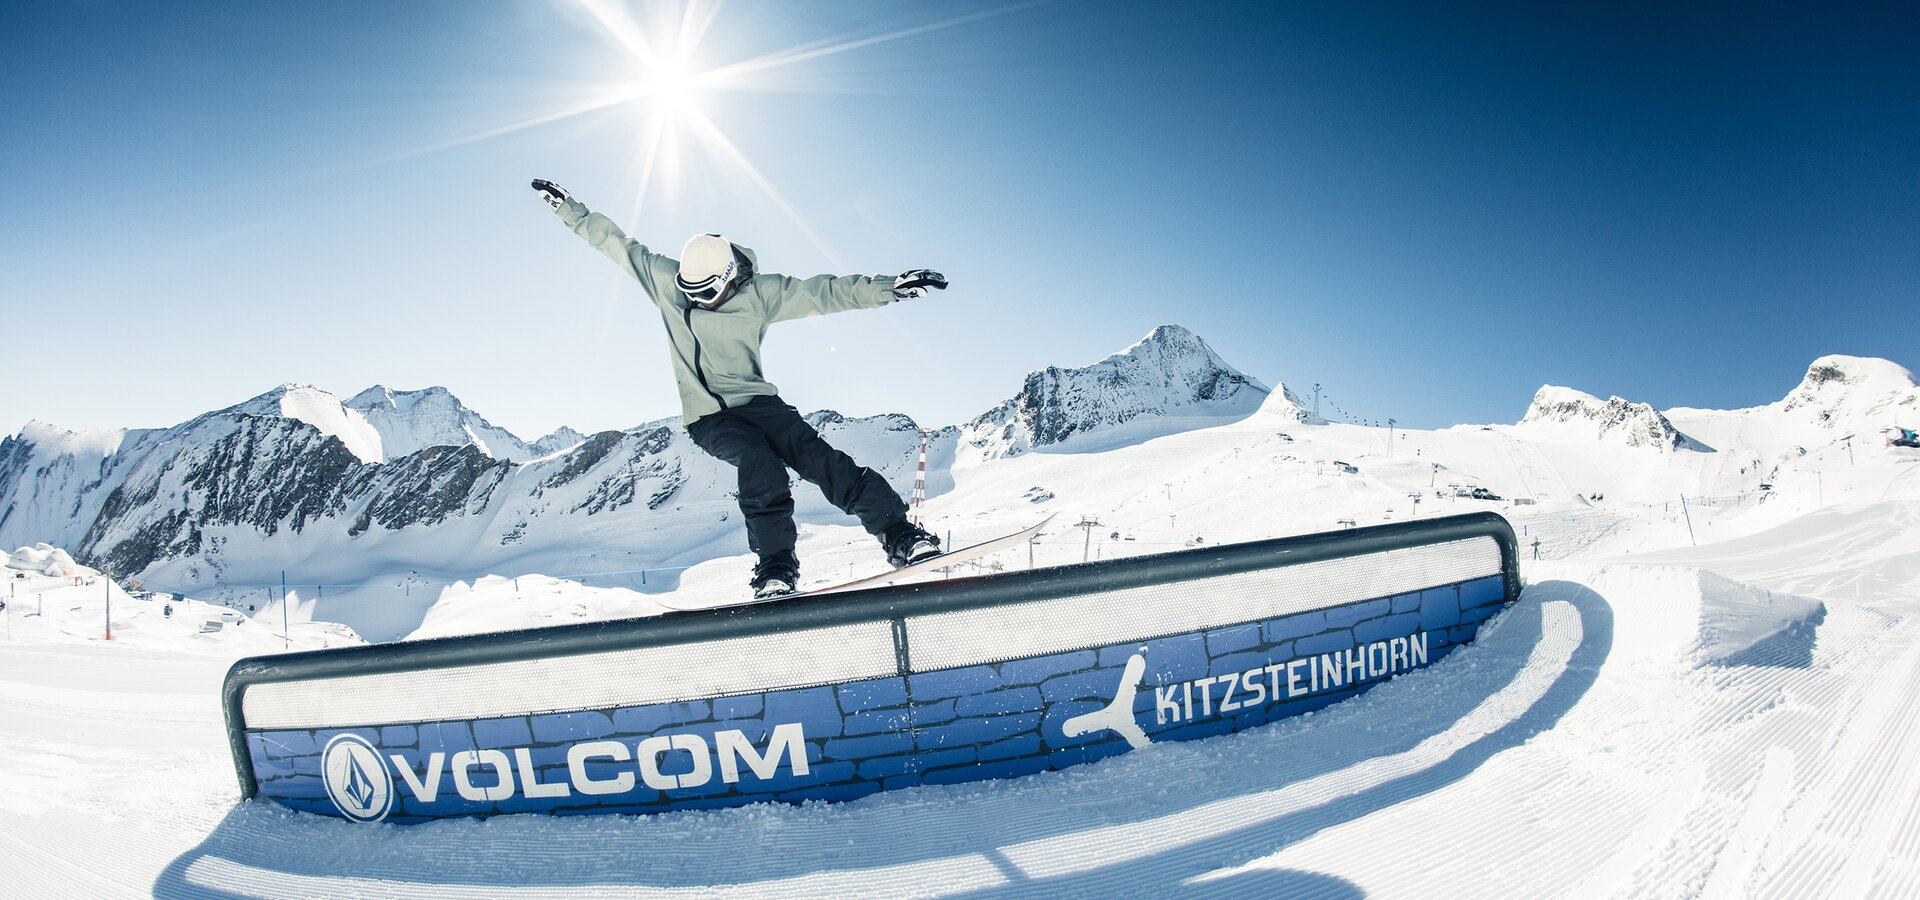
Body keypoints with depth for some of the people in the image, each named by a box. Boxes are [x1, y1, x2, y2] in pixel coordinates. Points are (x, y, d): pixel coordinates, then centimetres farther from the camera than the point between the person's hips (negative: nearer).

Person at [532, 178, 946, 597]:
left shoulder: (760, 292, -4)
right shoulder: (664, 279, 1)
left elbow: (825, 292, -8)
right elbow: (614, 241, 11)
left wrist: (891, 286, -16)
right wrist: (566, 207, 13)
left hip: (755, 400, 0)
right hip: (705, 416, 0)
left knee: (818, 458, -21)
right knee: (759, 461, -30)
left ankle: (898, 534, -24)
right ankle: (776, 566, -28)